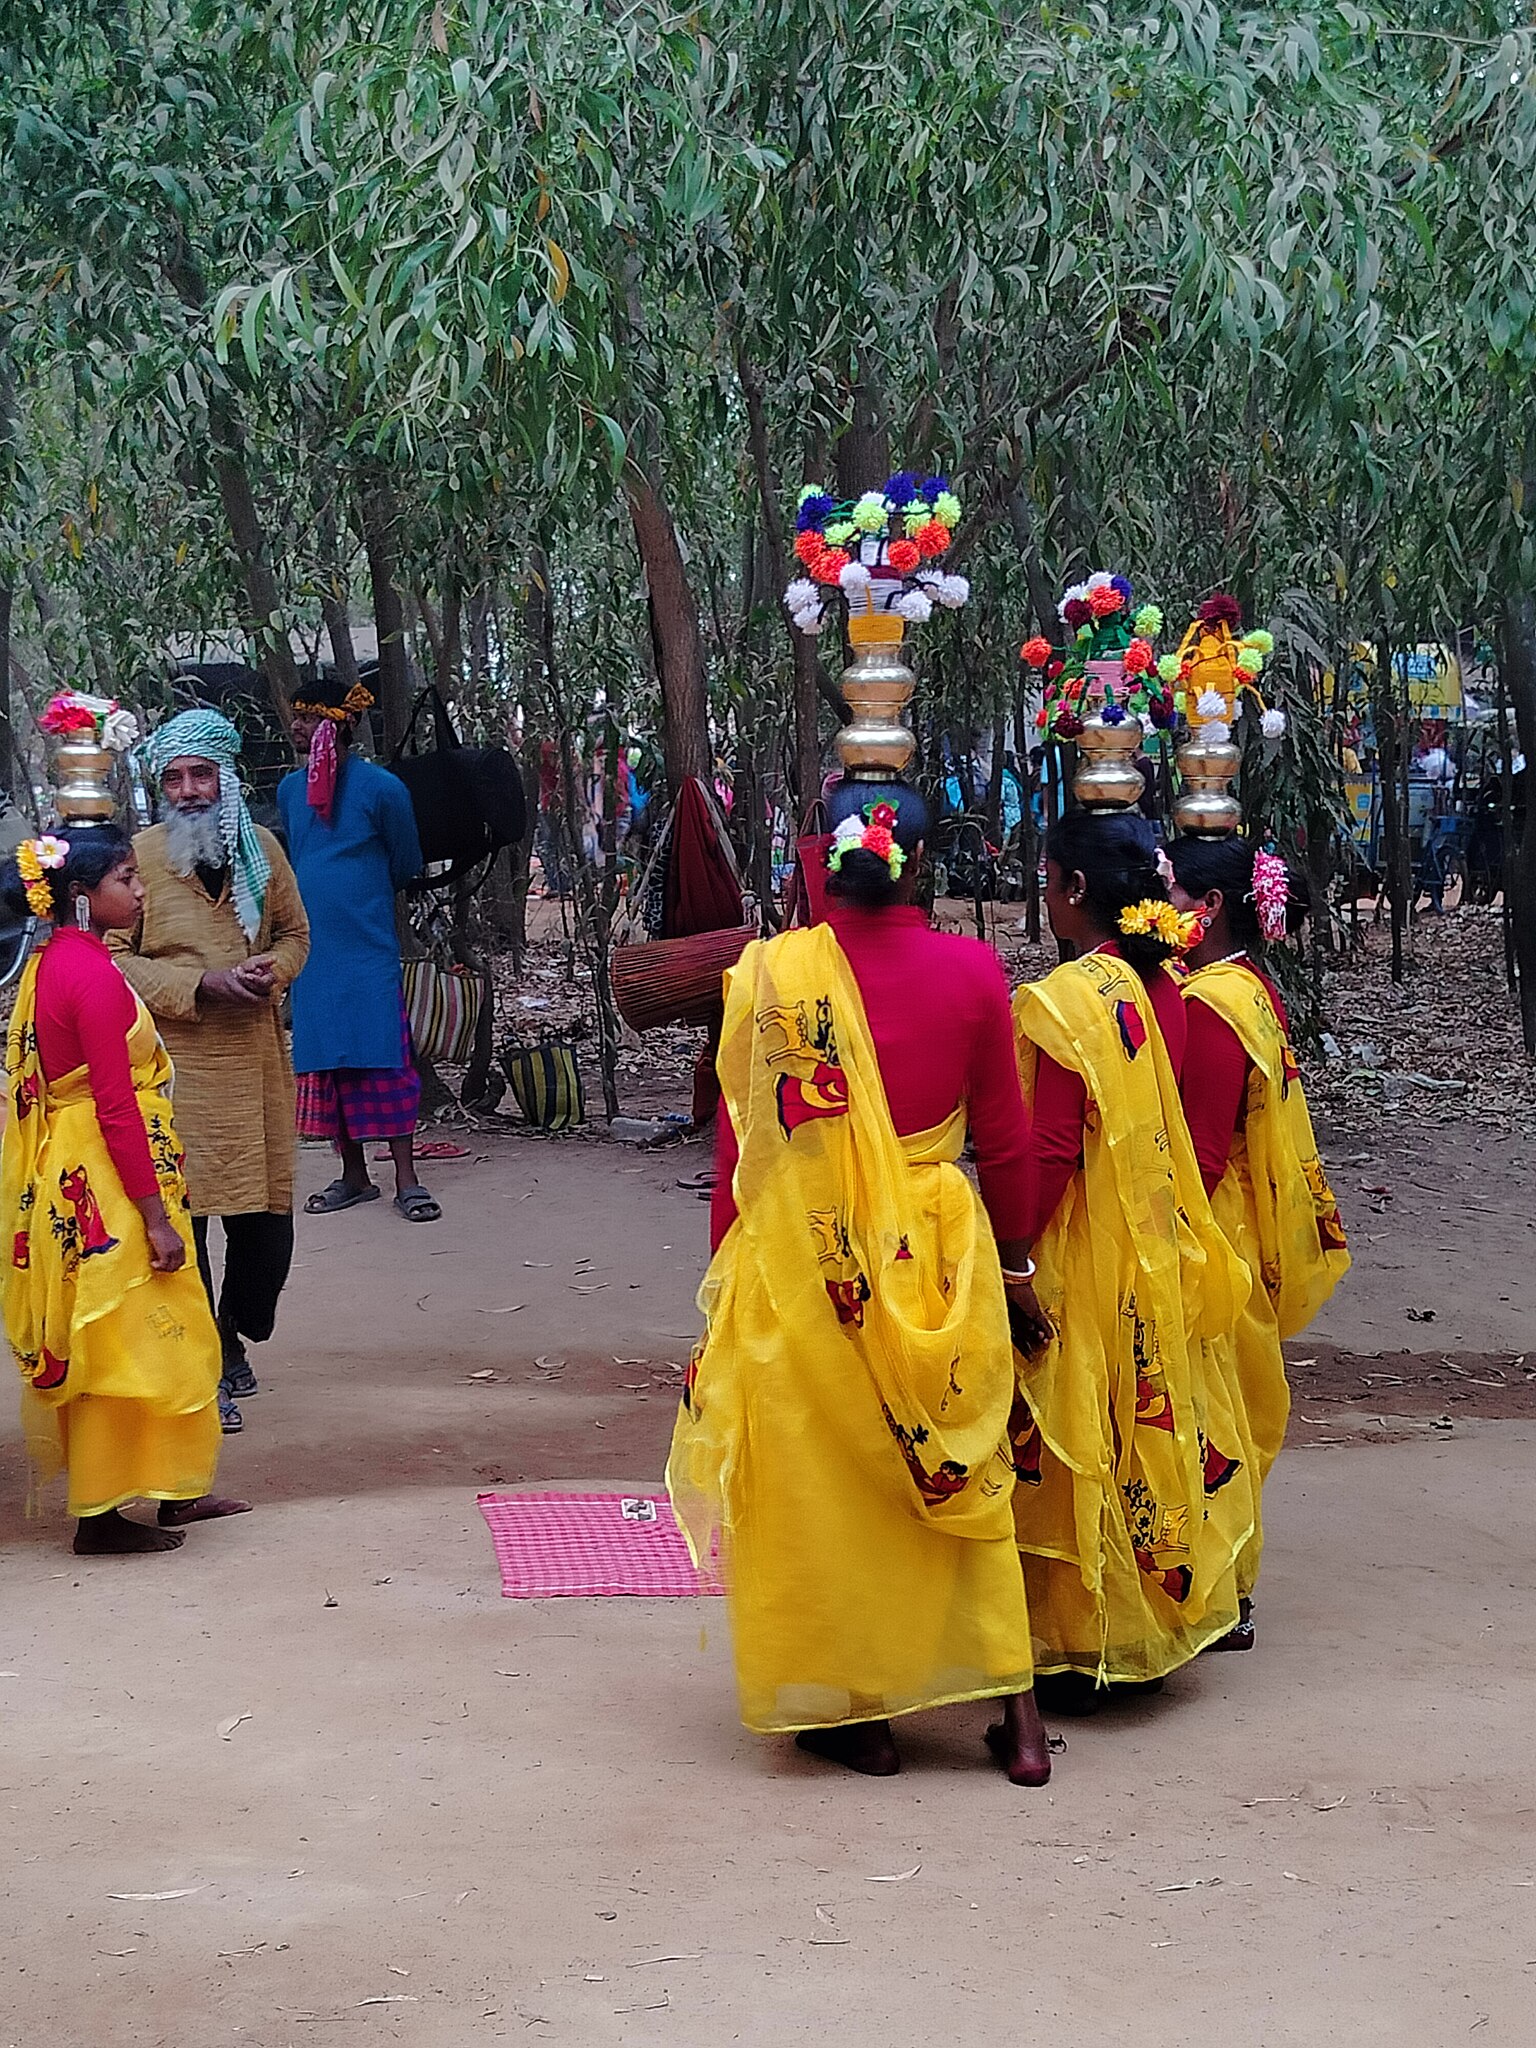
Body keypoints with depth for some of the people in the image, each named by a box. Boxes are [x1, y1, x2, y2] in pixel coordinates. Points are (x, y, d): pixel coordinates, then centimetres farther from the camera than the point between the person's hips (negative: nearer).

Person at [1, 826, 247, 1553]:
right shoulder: (94, 975, -20)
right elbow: (115, 1107, -22)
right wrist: (156, 1215, -19)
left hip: (64, 1184, 10)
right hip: (105, 1185, -10)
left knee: (109, 1345, 16)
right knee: (118, 1346, 0)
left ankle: (168, 1490, 26)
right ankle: (102, 1513, 8)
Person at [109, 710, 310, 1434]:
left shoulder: (261, 848, 8)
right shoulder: (139, 855, -5)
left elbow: (295, 932, 18)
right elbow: (112, 957, -6)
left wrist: (271, 967, -4)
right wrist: (199, 985, -16)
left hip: (257, 1061, 4)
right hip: (174, 1066, -4)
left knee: (266, 1220, 7)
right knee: (180, 1219, -4)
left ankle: (233, 1343, 31)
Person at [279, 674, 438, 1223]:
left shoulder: (380, 787, -7)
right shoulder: (290, 791, 8)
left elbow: (406, 865, 5)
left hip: (369, 949, -5)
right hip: (312, 949, 5)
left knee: (385, 1058, -6)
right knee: (324, 1060, 7)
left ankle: (406, 1179, -2)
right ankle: (353, 1175, 16)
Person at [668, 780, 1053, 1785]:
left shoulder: (771, 973, -9)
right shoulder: (971, 971, -5)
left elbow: (741, 1139, -3)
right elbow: (1004, 1139, 2)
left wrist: (729, 1267, 9)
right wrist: (1008, 1253, 15)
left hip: (804, 1260, -2)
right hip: (939, 1251, 2)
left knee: (827, 1479, 10)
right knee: (963, 1471, 13)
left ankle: (858, 1714, 16)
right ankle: (1020, 1716, 13)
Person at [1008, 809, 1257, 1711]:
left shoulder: (1061, 1002, -20)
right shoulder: (1163, 988, 3)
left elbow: (1047, 1157, -20)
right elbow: (1177, 1136, 11)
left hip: (1079, 1264, -8)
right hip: (1156, 1257, 8)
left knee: (1074, 1446, 2)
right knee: (1150, 1425, 16)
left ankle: (1075, 1654, 10)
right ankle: (1156, 1633, 26)